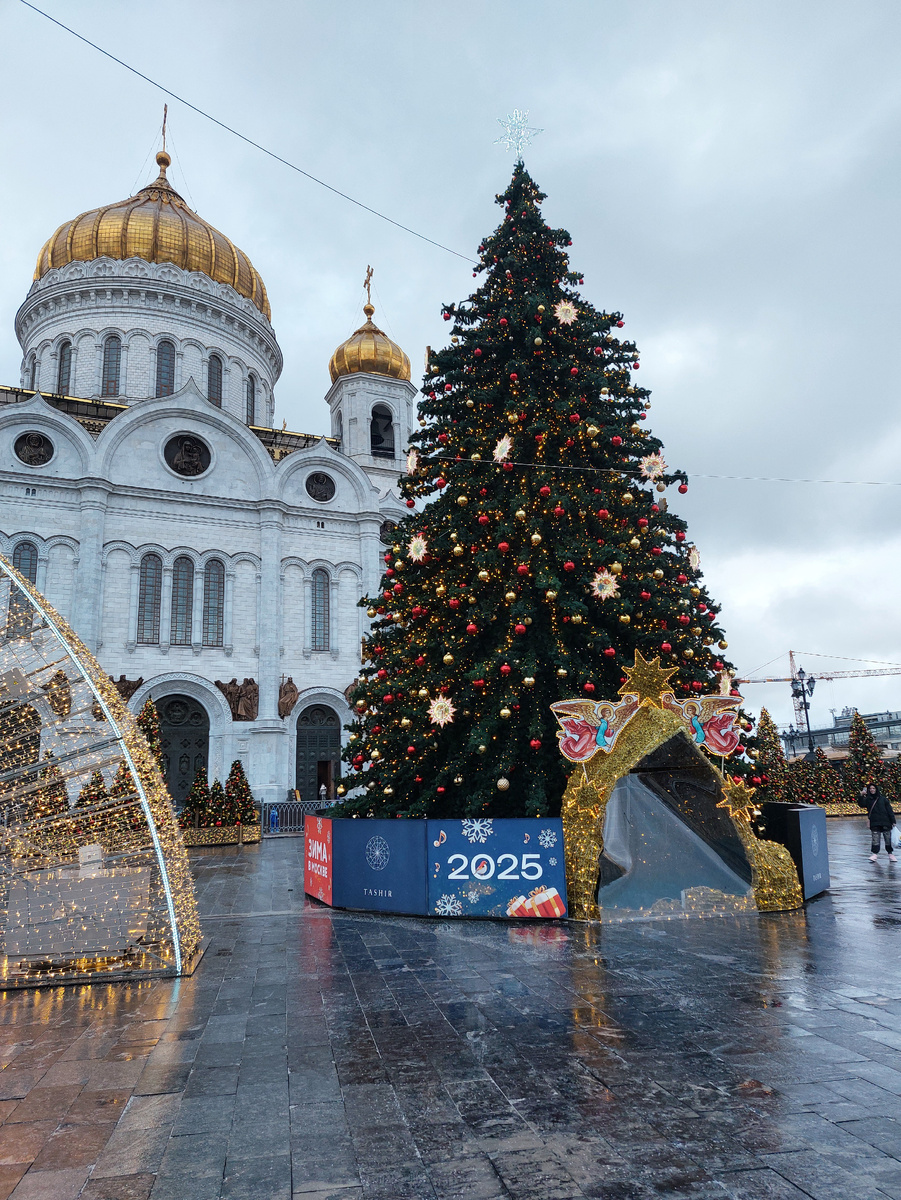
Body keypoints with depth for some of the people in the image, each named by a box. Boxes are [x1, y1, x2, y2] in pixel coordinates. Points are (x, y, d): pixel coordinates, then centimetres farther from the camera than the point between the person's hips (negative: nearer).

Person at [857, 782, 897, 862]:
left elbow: (889, 810, 6)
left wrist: (893, 821, 2)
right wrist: (861, 796, -23)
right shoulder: (867, 799, 8)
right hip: (874, 823, 0)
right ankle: (874, 854, -1)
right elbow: (861, 804, -8)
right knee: (875, 839, -4)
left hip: (885, 822, 0)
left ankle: (890, 854, 16)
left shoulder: (883, 798, 5)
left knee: (888, 838, 4)